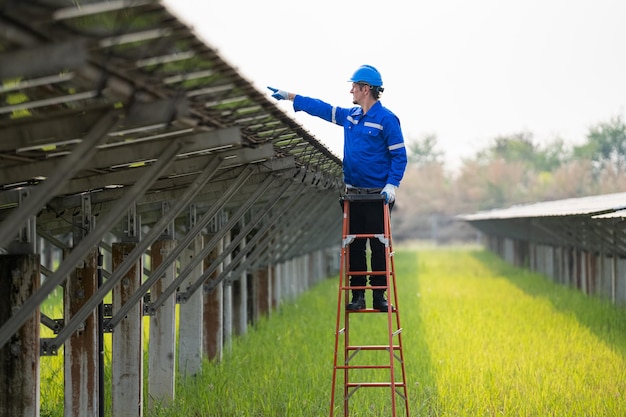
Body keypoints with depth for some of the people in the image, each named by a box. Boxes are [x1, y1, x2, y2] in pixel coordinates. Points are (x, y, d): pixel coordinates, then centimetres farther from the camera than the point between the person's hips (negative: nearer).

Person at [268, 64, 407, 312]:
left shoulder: (386, 119, -9)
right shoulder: (350, 116, 11)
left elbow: (399, 155, -10)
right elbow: (321, 108, 22)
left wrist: (391, 185, -19)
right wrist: (288, 96, 24)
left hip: (378, 196, -6)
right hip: (353, 194, 6)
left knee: (378, 246, -1)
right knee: (354, 246, 6)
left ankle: (379, 296, 6)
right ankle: (357, 295, 10)